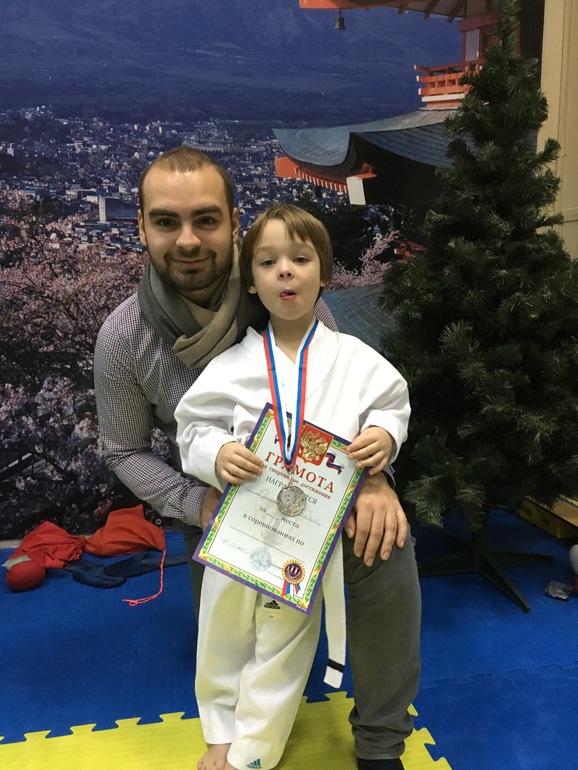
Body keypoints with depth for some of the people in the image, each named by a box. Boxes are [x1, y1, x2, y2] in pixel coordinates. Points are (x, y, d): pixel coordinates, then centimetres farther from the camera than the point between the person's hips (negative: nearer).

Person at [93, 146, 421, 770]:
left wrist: (373, 475, -23)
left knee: (384, 546, -26)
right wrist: (198, 504, -19)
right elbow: (126, 451, -3)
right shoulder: (124, 337, -15)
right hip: (218, 502, 1)